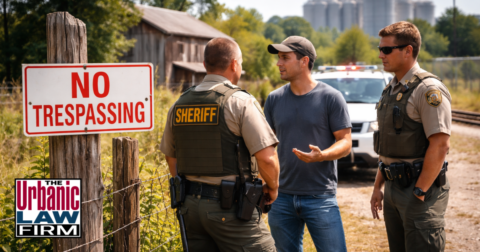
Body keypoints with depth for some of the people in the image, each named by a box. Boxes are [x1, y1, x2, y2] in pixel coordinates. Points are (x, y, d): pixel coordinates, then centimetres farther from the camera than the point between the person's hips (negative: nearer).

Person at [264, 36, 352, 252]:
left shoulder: (331, 98, -4)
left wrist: (322, 155, -24)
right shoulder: (274, 100, 9)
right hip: (282, 197, 4)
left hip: (321, 198, -4)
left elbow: (345, 142, -4)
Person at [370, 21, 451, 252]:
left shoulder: (429, 89, -14)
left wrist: (420, 192, -19)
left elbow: (440, 144, -20)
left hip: (421, 190, -9)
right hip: (394, 189, 9)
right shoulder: (391, 90, 15)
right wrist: (377, 187, 17)